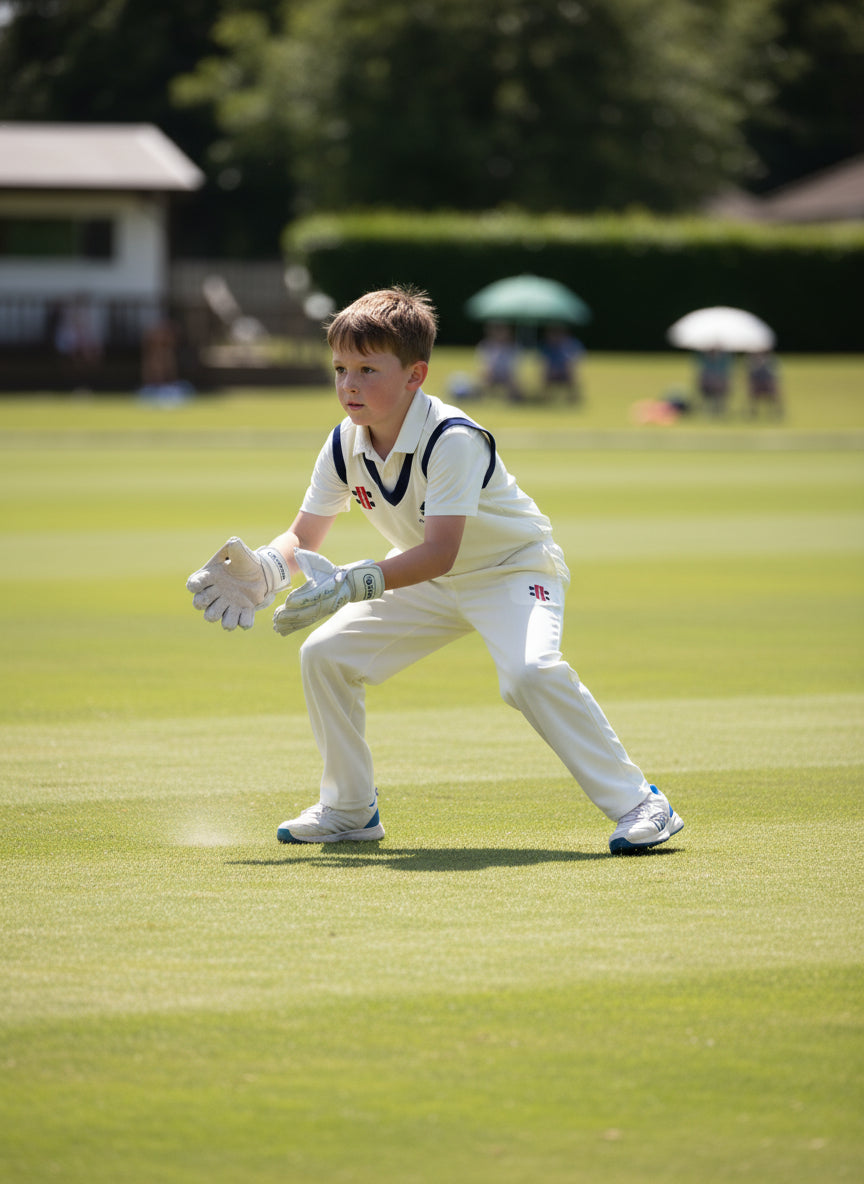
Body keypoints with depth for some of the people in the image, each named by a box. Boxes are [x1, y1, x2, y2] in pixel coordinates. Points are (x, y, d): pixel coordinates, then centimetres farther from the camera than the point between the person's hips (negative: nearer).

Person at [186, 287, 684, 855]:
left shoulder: (453, 440, -32)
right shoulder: (345, 445, -10)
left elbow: (438, 554, -38)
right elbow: (304, 537, -1)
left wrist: (353, 583, -47)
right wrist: (266, 569, -23)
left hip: (514, 569, -8)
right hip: (430, 584, 8)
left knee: (530, 671, -34)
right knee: (325, 654, 0)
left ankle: (636, 802, -25)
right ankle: (350, 809, 15)